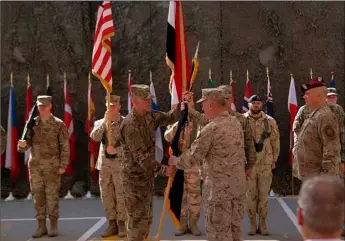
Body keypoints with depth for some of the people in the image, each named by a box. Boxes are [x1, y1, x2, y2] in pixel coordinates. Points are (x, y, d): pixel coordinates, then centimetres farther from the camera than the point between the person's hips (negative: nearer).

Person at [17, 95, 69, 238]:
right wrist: (22, 145, -18)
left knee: (52, 195, 0)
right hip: (35, 165, 4)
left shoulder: (59, 124, -4)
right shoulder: (32, 123, 6)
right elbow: (27, 144, 7)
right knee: (38, 196, 6)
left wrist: (63, 165, -11)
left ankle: (53, 226, 11)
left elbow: (65, 147, -5)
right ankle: (41, 226, 14)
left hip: (52, 166, -4)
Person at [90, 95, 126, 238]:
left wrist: (117, 150, -19)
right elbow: (94, 137, -12)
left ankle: (121, 224, 11)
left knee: (121, 196, 0)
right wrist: (105, 120, -17)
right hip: (104, 164, 4)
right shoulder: (100, 123, 7)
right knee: (107, 197, 7)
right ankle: (112, 224, 17)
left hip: (120, 164, -3)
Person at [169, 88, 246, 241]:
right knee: (235, 229, 18)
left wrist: (175, 161, 5)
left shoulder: (211, 129, -19)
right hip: (238, 185, 8)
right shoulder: (236, 123, 6)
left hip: (218, 188, -8)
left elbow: (192, 156, -14)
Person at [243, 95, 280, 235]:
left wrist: (274, 160, 5)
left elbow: (275, 142, 8)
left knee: (264, 195, 6)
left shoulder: (270, 121, 4)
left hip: (266, 164, 1)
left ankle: (263, 224, 16)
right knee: (250, 195, 5)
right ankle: (252, 224, 15)